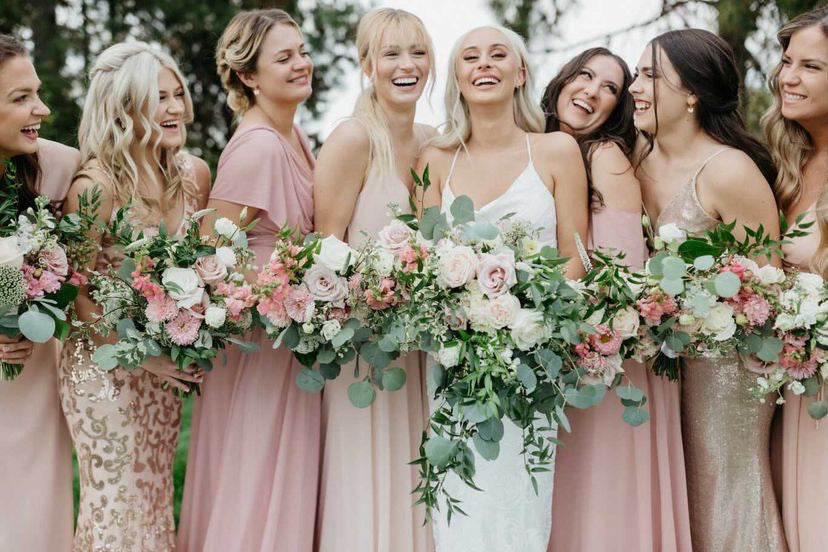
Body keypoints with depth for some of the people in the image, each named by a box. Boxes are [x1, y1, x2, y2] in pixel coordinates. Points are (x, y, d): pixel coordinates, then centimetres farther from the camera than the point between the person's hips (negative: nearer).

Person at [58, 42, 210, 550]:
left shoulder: (194, 173, -2)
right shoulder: (94, 187, -18)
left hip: (168, 369, 5)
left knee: (156, 499, 16)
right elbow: (78, 297, -13)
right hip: (107, 370, -5)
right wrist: (143, 354, -17)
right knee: (117, 511, 4)